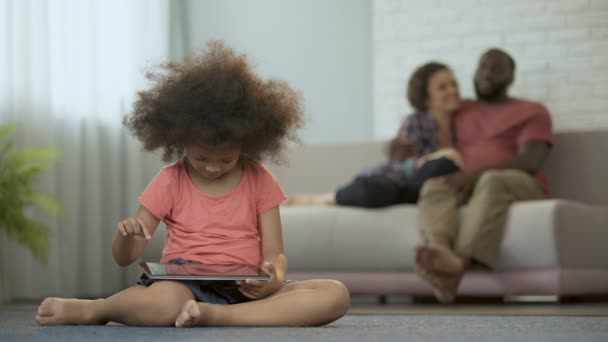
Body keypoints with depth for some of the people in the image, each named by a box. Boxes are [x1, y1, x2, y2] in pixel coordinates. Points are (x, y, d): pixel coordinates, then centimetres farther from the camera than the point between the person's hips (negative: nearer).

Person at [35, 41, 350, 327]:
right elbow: (124, 258, 8)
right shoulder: (170, 181, 6)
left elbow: (274, 254, 6)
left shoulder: (259, 181, 9)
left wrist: (274, 279, -20)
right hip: (186, 286, -3)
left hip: (244, 292, 3)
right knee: (163, 303, -42)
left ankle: (216, 316, -32)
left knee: (336, 295, -25)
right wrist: (125, 235, -18)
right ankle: (90, 310, -10)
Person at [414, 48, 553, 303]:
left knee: (492, 181, -38)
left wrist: (476, 174, -17)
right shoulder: (459, 111, 28)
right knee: (434, 185, -30)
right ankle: (442, 252, -64)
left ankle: (461, 262, -64)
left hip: (518, 185, -3)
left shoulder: (532, 111, 14)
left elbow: (531, 161, -4)